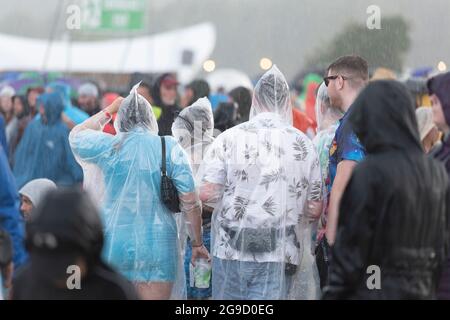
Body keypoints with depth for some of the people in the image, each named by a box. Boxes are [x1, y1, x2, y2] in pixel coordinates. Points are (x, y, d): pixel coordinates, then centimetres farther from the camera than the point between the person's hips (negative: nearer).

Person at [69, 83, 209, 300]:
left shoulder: (109, 146, 0)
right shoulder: (170, 148, -3)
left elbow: (76, 135, 21)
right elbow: (190, 202, -5)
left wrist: (108, 111, 26)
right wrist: (197, 243, 5)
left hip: (114, 245, 1)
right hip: (158, 247, -1)